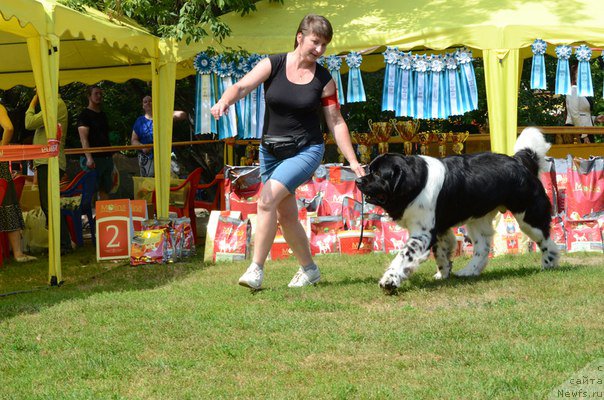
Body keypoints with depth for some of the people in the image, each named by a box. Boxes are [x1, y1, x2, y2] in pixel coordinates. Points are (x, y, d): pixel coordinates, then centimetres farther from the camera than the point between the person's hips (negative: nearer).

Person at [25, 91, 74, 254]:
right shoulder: (55, 104, 21)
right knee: (47, 206, 12)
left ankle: (63, 245, -12)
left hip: (50, 163, -11)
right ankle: (63, 243, 15)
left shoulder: (56, 104, -11)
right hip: (46, 162, 11)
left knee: (50, 206, -13)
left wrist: (32, 104, -2)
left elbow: (30, 123, -13)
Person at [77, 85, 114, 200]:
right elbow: (84, 138, -13)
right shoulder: (85, 115, -4)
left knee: (105, 190, 6)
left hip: (107, 157, 7)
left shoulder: (103, 115, 19)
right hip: (93, 159, -7)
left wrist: (112, 155, 20)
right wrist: (89, 158, -25)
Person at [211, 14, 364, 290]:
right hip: (271, 150, 3)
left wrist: (353, 162, -4)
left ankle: (256, 269, -17)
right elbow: (242, 86, -18)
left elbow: (336, 122, 1)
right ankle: (309, 269, 28)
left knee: (267, 202, -22)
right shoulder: (273, 65, -4)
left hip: (306, 150, -3)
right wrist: (224, 101, -41)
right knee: (286, 216, 9)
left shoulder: (324, 79, -4)